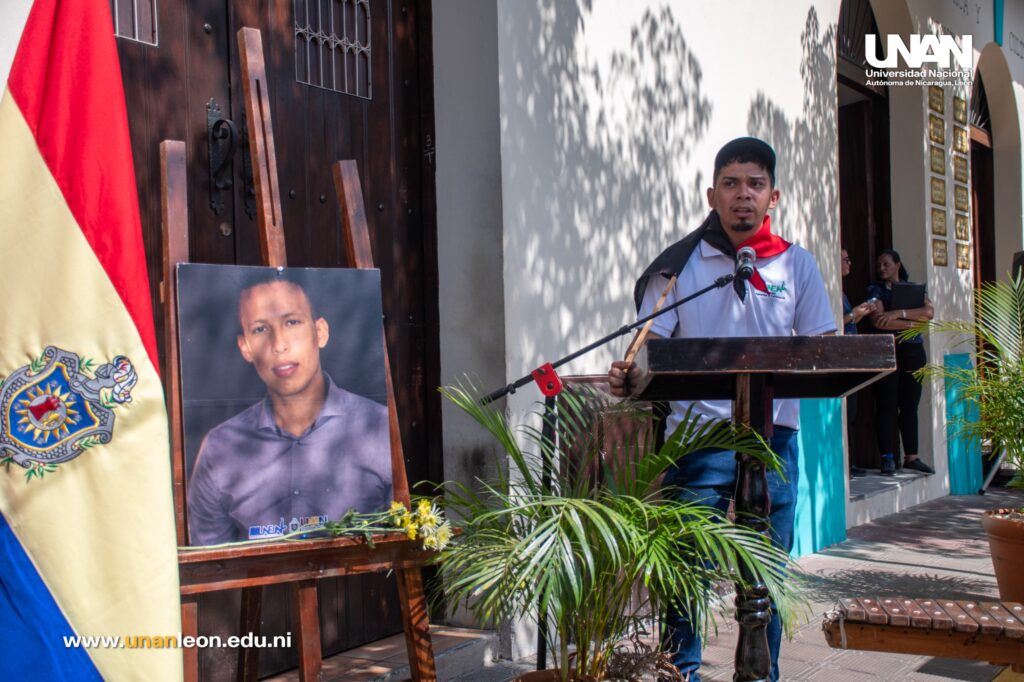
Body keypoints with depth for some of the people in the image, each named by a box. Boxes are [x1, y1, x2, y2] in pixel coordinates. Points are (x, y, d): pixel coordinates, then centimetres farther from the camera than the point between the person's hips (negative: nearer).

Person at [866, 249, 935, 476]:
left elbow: (929, 312, -5)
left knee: (910, 406, 5)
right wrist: (913, 322, -8)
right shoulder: (876, 290, 5)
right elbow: (878, 321, -11)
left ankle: (911, 457, 10)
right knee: (886, 406, -6)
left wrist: (898, 314, -15)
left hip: (913, 352, 3)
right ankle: (887, 458, -4)